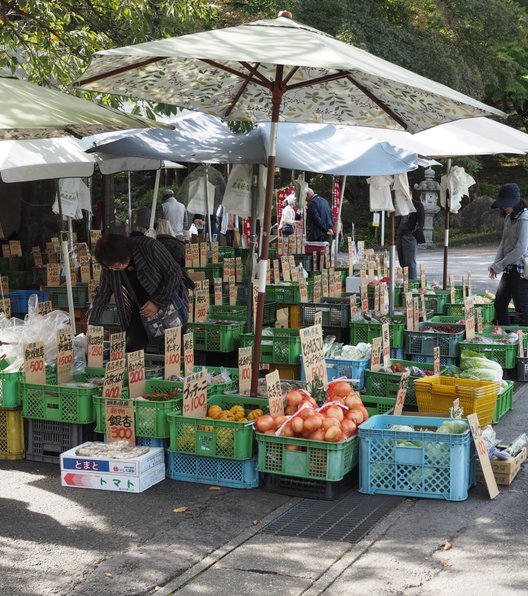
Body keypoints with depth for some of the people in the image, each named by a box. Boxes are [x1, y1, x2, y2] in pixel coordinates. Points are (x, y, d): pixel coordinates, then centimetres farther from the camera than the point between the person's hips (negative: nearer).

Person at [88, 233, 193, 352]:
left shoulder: (149, 247, -25)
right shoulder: (109, 267, -9)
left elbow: (174, 273, -19)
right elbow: (101, 296, -1)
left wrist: (157, 302, -20)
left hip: (169, 303, -4)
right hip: (142, 309, 5)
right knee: (132, 349, -7)